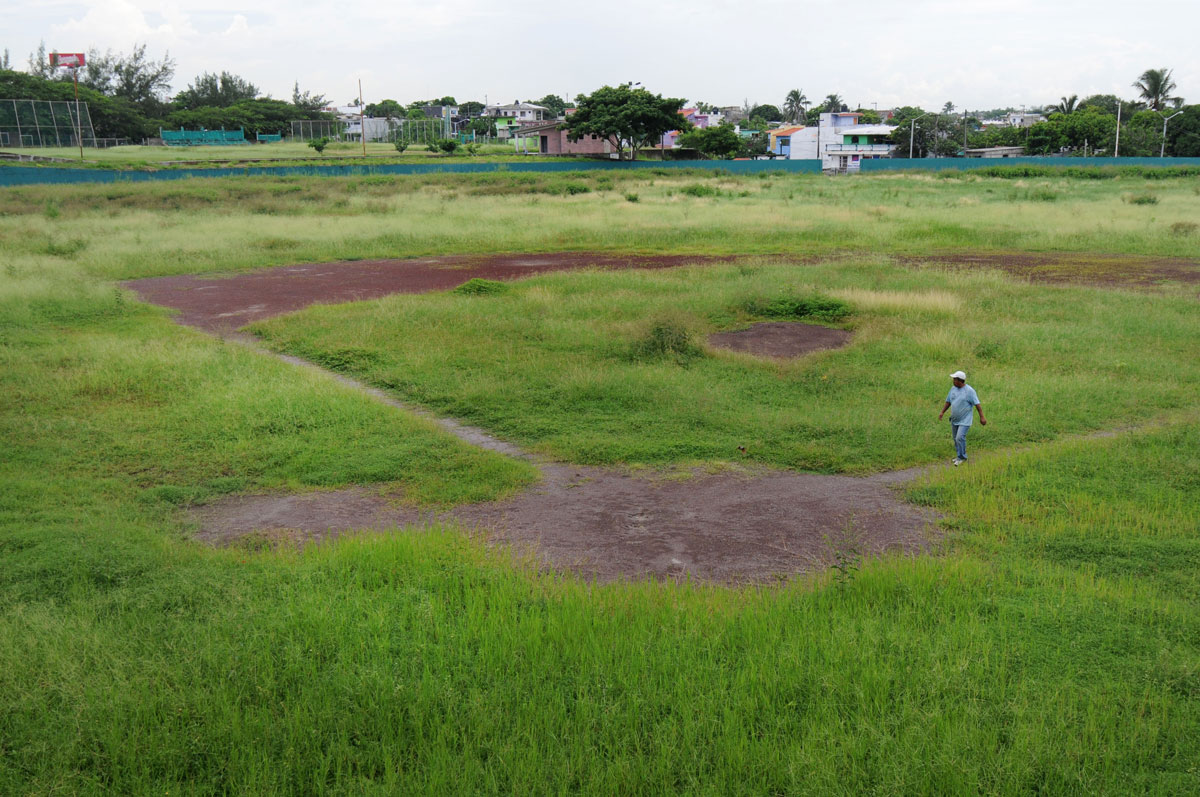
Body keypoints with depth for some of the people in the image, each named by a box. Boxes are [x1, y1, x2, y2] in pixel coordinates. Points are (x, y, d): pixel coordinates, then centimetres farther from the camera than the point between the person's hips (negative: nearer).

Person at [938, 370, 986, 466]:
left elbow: (977, 404, -14)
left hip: (964, 421, -7)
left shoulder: (969, 391, -14)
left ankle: (962, 457, -2)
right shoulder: (953, 389, 5)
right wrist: (942, 412, 11)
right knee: (956, 439, 13)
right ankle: (959, 456, 27)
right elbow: (948, 402, 17)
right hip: (954, 420, 7)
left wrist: (982, 417, -16)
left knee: (960, 438, -16)